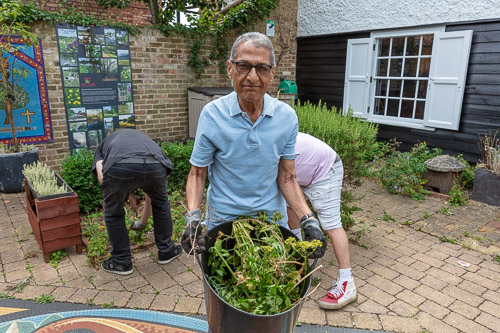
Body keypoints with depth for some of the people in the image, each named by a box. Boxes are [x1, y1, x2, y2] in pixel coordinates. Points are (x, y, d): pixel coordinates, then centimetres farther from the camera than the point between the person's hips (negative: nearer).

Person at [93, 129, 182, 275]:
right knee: (161, 204, 32)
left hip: (119, 167, -2)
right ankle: (166, 251, 44)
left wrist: (126, 194, 26)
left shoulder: (103, 144, 40)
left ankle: (121, 262, 36)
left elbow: (101, 175, 13)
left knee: (113, 214, 25)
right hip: (156, 165, 3)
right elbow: (153, 193, 48)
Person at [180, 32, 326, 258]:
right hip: (223, 219, -1)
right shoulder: (211, 114, -15)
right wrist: (193, 217, -22)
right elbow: (197, 173, -7)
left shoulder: (287, 116, -9)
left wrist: (308, 220, -15)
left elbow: (286, 178, -3)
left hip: (273, 217, 2)